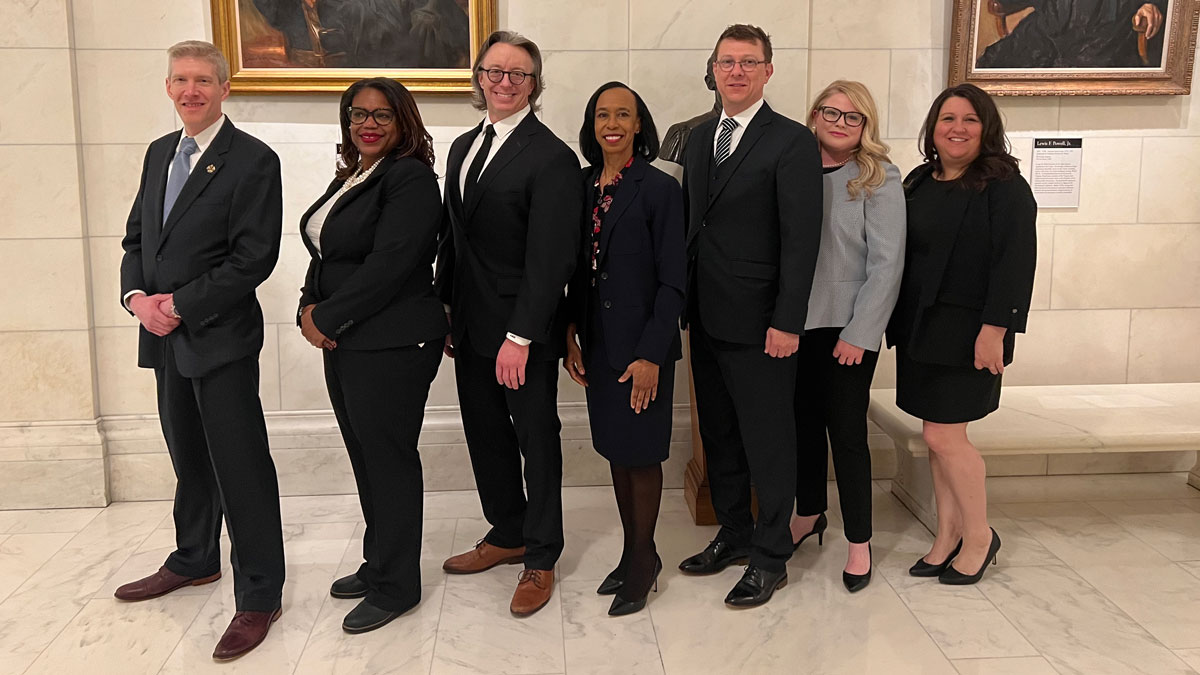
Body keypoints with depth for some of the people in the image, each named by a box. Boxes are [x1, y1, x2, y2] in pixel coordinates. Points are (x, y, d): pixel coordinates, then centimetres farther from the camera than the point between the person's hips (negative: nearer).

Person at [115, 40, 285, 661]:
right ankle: (195, 560, 39)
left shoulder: (253, 160, -10)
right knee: (189, 458, 20)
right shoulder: (160, 152, 14)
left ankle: (258, 596, 8)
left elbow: (254, 258, -16)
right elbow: (137, 236, 16)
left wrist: (181, 305, -17)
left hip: (221, 336, -7)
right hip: (166, 336, 7)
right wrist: (137, 296, -3)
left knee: (241, 466, -2)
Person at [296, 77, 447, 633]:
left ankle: (395, 587, 15)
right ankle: (378, 564, 32)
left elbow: (388, 265, -21)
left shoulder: (411, 178, -13)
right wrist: (309, 308, -1)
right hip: (343, 342, 9)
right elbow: (326, 254, 17)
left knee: (389, 460, 1)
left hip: (391, 346, -9)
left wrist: (327, 318, -14)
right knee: (365, 458, 17)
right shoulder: (350, 177, 15)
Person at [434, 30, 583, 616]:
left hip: (524, 330, -7)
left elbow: (549, 257, -18)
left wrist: (520, 336, -21)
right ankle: (507, 534, 36)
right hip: (472, 325, 7)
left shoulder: (551, 158, -13)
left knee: (537, 438, 7)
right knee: (485, 434, 17)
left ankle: (540, 558, 23)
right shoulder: (462, 148, 11)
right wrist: (446, 312, 11)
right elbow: (452, 237, 14)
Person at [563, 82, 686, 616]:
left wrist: (651, 355, -16)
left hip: (641, 344, -5)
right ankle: (632, 551, 29)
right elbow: (578, 270, 11)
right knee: (616, 450, 14)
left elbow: (672, 281, -12)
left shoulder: (658, 188, -10)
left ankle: (643, 561, 21)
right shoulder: (582, 186, 7)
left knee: (641, 452, 4)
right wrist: (571, 336, 5)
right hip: (598, 342, 6)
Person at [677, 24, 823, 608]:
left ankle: (770, 559, 17)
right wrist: (684, 303, 7)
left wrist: (787, 322, -17)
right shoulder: (698, 139, 13)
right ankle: (734, 534, 33)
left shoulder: (792, 142, -8)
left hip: (759, 324, -7)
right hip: (706, 319, 7)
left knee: (769, 443, 3)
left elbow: (801, 240, -13)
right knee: (718, 435, 16)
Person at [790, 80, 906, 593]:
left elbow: (886, 263, -9)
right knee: (805, 422, 14)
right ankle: (808, 515, 33)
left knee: (846, 430, 0)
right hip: (796, 321, 4)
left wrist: (859, 333, -14)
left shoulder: (879, 179, -6)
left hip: (847, 328, -4)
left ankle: (859, 542, 15)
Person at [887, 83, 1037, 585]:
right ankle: (948, 536, 23)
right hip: (919, 329, 6)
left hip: (966, 333, -6)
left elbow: (1015, 263, -14)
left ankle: (979, 536, 15)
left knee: (942, 435, -5)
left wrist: (994, 330, -20)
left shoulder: (1005, 188, -8)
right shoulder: (918, 183, 10)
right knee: (939, 437, 11)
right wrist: (899, 322, 10)